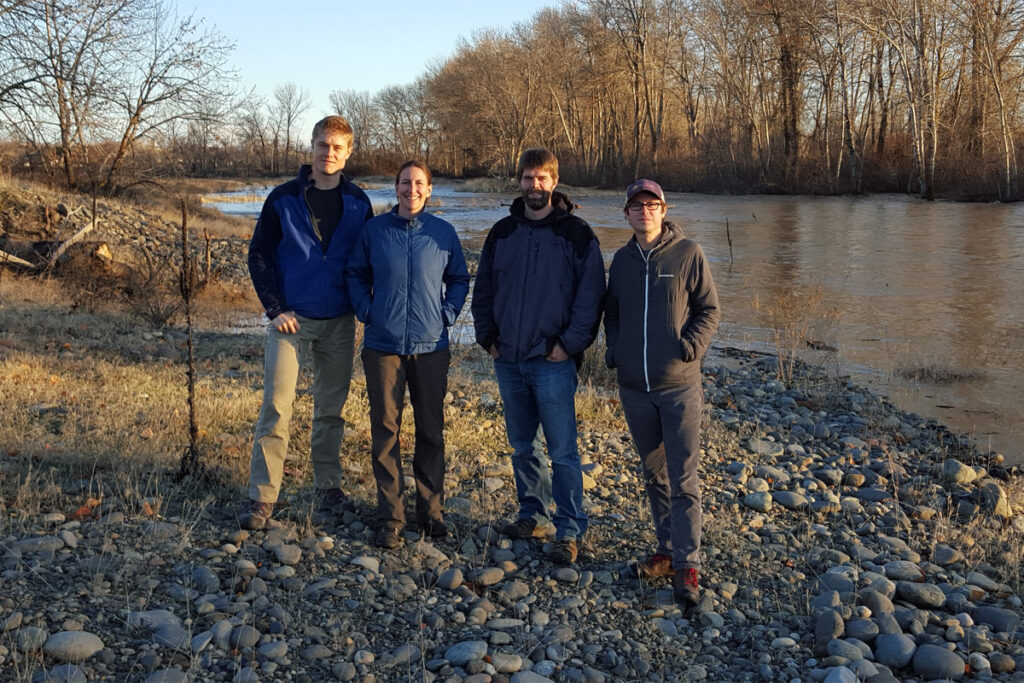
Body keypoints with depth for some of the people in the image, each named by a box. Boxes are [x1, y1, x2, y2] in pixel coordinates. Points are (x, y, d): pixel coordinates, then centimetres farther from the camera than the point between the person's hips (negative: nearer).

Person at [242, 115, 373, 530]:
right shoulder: (283, 199, -1)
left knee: (331, 408, 11)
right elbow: (259, 256, 1)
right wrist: (275, 309, -7)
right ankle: (263, 497, 0)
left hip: (339, 323, 2)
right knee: (276, 407, -6)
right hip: (291, 318, -2)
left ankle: (328, 485, 24)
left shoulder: (358, 203, 5)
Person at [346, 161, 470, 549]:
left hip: (431, 346, 1)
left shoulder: (443, 232, 3)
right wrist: (366, 310, -2)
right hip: (383, 346, 0)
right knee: (385, 431, 3)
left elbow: (459, 279, 13)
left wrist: (447, 314, 0)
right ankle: (390, 517, 13)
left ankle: (431, 511, 22)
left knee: (431, 431, 8)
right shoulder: (374, 230, 2)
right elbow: (356, 275, 12)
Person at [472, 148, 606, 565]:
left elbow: (591, 295, -6)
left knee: (562, 451, -2)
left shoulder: (576, 235, -3)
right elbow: (483, 290, 16)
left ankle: (569, 531, 7)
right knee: (521, 446, 14)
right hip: (508, 360, 5)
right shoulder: (502, 233, 11)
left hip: (552, 361, -5)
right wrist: (487, 337, 6)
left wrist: (570, 344, -12)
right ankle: (533, 515, 29)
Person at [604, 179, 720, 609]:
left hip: (679, 385, -4)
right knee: (654, 473, 14)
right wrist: (613, 348, 3)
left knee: (683, 478, -4)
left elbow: (709, 309, 1)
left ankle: (687, 566, 2)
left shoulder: (688, 253, -2)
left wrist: (692, 345, -14)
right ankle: (668, 550, 27)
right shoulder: (622, 259, 10)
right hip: (634, 386, 5)